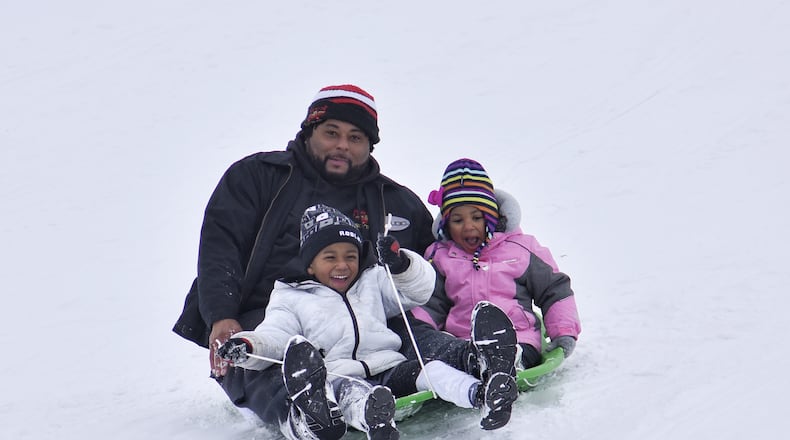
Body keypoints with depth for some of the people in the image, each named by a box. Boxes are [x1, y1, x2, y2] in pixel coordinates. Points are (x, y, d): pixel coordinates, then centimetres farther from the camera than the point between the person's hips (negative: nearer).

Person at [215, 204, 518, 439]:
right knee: (352, 392, -38)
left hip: (390, 370, 4)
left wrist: (401, 264, -3)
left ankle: (479, 393, -50)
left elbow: (420, 290, 18)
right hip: (337, 377, -3)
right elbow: (274, 335, 6)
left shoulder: (374, 282, 27)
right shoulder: (292, 299, 19)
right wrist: (248, 346, -16)